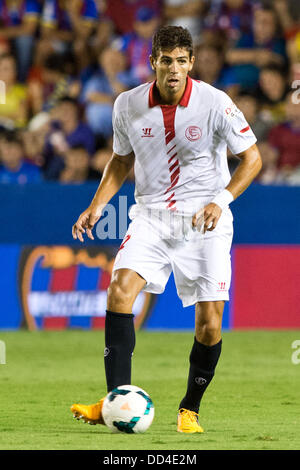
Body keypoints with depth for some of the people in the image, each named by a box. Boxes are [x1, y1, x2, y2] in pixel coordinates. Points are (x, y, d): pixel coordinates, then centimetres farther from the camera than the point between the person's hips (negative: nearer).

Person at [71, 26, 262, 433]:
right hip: (151, 215, 2)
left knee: (209, 321, -7)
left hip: (205, 221, -2)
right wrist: (96, 207, 2)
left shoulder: (215, 103, -13)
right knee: (121, 286, -22)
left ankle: (190, 410, 15)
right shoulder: (128, 105, -3)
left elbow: (252, 158, -4)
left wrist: (221, 199, -18)